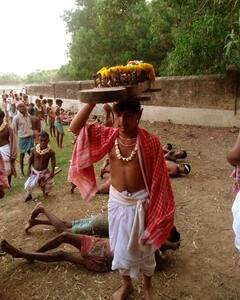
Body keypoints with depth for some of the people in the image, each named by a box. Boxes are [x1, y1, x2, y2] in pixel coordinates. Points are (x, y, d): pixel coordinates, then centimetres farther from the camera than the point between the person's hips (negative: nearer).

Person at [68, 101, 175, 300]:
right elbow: (75, 127, -11)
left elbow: (158, 178, -11)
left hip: (140, 202, -3)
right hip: (116, 200, 3)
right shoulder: (109, 136, -7)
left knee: (143, 247, 17)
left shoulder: (150, 142, -18)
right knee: (120, 246, 19)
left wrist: (155, 207, -8)